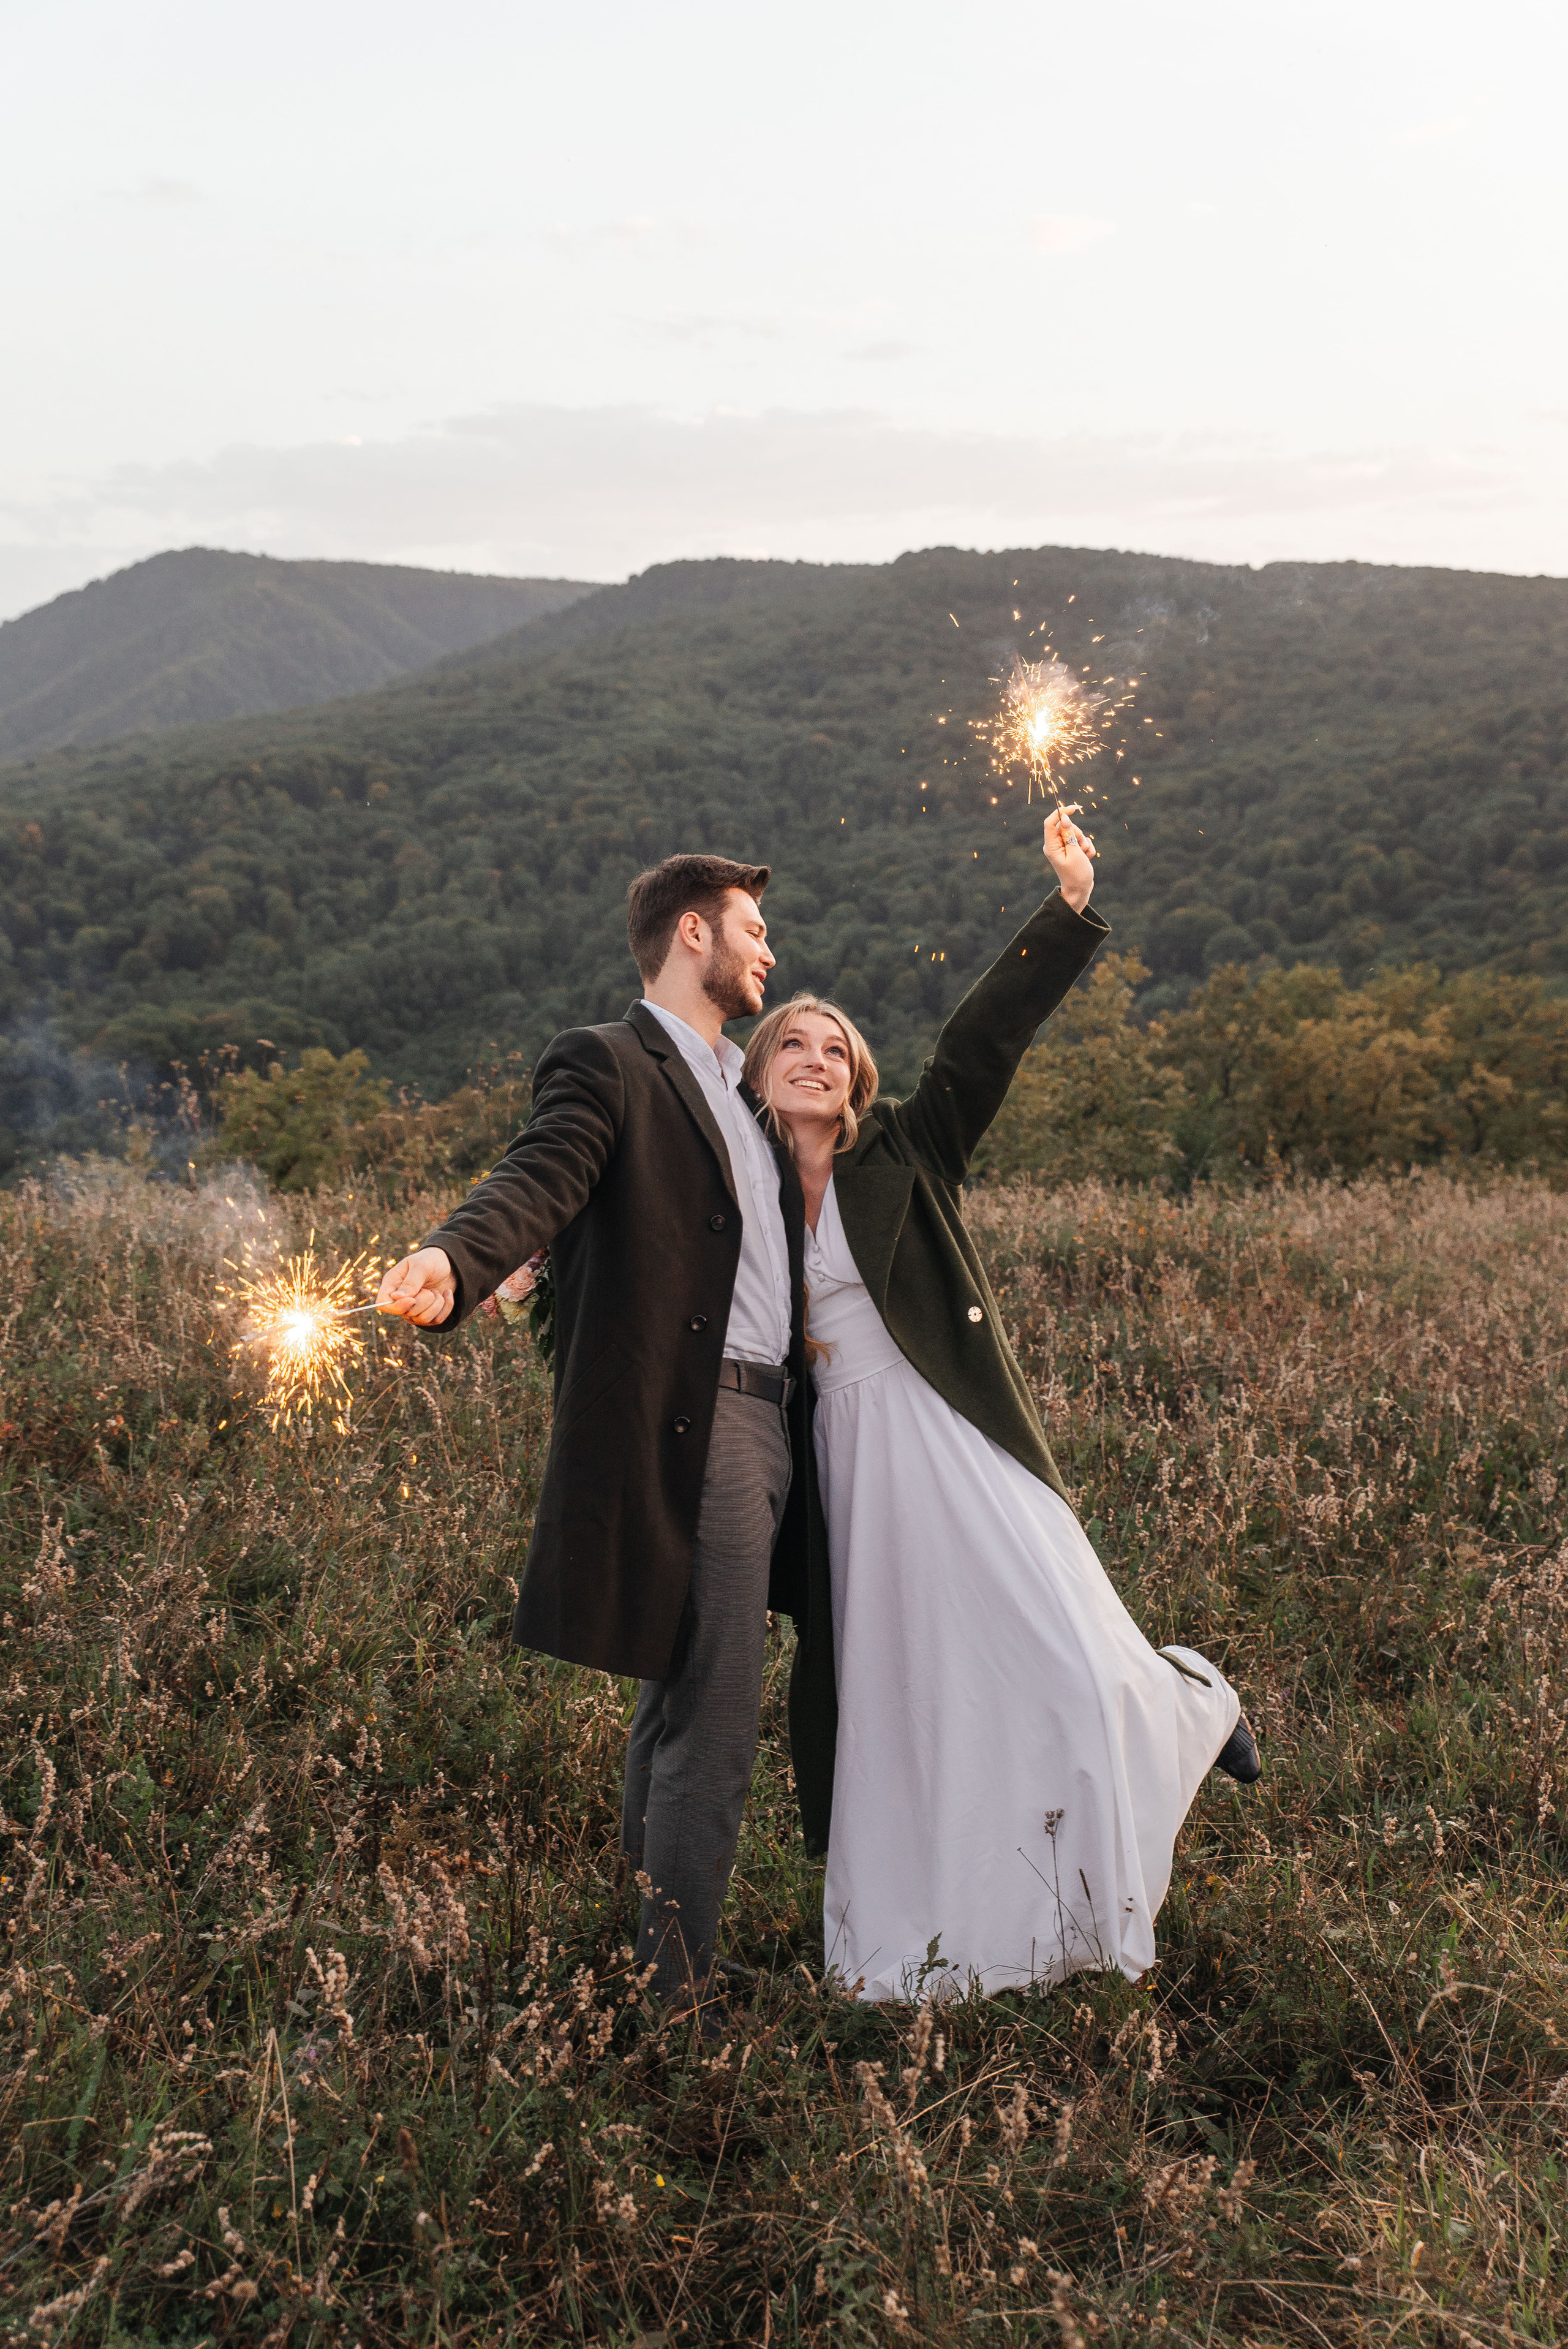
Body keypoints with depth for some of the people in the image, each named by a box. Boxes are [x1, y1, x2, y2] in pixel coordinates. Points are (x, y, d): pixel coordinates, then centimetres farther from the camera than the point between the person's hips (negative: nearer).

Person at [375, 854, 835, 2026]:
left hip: (768, 1423, 9)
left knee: (680, 1707, 19)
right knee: (711, 1727, -7)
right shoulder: (606, 1065, -6)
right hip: (682, 1428, -9)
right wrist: (454, 1260, -42)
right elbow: (536, 1182, -25)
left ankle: (646, 1938, 33)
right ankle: (680, 1993, 5)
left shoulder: (738, 1084, 23)